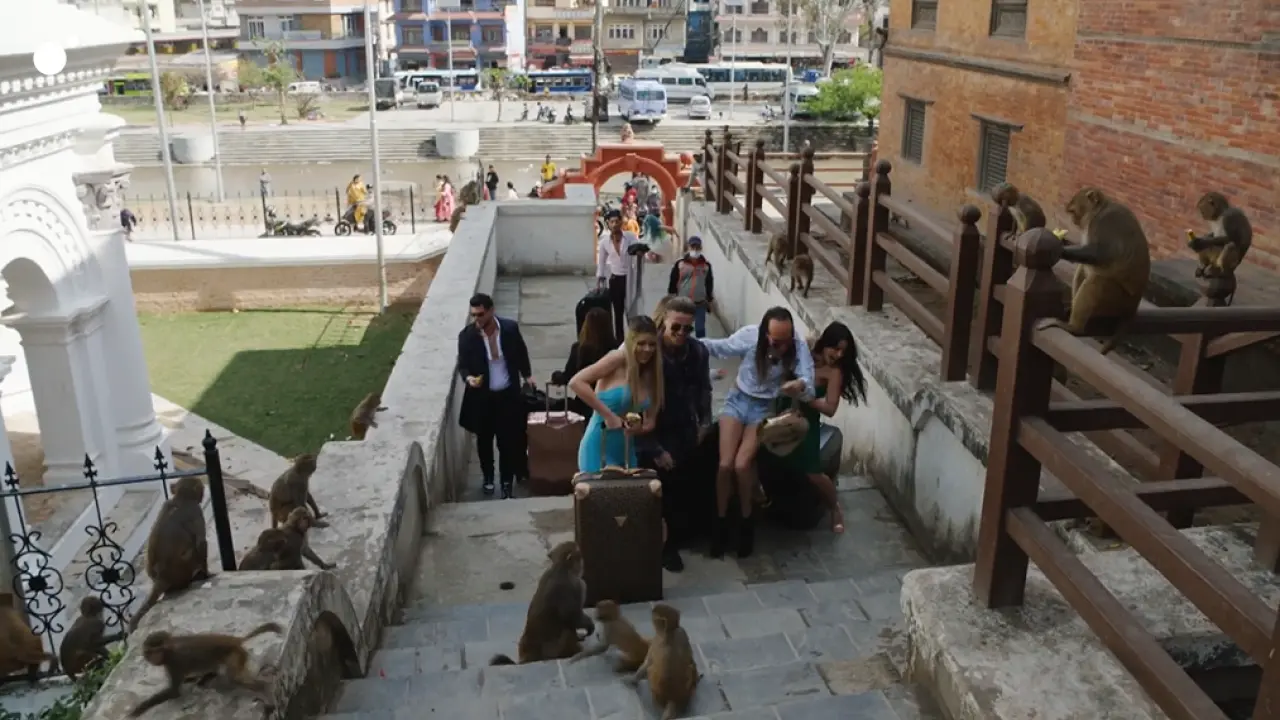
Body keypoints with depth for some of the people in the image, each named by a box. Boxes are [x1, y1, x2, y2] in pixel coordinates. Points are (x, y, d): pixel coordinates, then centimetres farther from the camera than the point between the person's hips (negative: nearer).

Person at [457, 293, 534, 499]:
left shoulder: (510, 328, -11)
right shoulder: (467, 335, -14)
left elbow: (521, 353, 6)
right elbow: (462, 365, -7)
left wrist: (527, 375, 1)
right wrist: (468, 377, -27)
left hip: (508, 394, 0)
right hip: (481, 396, 0)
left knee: (507, 440, 6)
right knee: (484, 439, 17)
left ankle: (506, 481, 24)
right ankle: (488, 478, 39)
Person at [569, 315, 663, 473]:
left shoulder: (650, 373, 7)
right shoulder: (618, 358, -12)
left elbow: (649, 422, 11)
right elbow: (575, 382, -23)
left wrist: (639, 428, -13)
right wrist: (608, 415, -22)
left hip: (626, 451, 7)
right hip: (600, 449, -7)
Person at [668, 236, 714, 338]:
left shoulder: (706, 265, 2)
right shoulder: (680, 264, -4)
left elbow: (709, 284, 11)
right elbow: (672, 283, 1)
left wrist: (710, 300, 11)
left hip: (700, 304, 1)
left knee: (700, 329, 2)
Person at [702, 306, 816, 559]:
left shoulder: (798, 346, -22)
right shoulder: (750, 336, -19)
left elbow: (809, 388, -28)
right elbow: (719, 347, -2)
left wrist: (800, 386, -52)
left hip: (765, 408, -1)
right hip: (738, 400, 1)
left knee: (742, 465, -19)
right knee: (725, 464, -14)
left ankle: (746, 522, 5)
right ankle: (721, 521, 8)